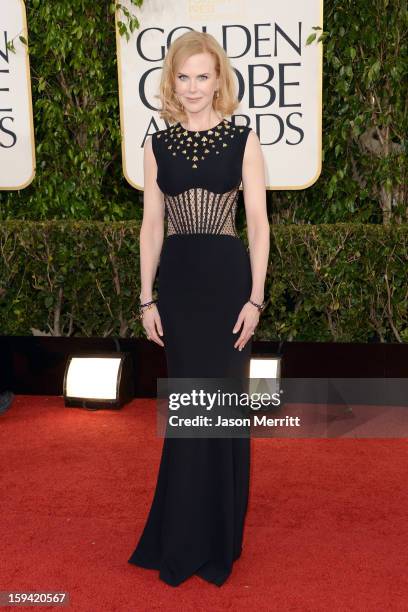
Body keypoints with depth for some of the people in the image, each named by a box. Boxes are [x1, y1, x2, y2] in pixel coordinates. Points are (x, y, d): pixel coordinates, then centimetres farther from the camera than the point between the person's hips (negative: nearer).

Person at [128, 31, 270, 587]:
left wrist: (256, 296, -7)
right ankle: (184, 538, 27)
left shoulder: (243, 140, 0)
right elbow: (152, 224, 7)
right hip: (177, 280, 2)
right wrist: (147, 298, 3)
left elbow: (258, 222, -2)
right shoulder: (158, 144, 7)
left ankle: (218, 539, 24)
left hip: (228, 277, -2)